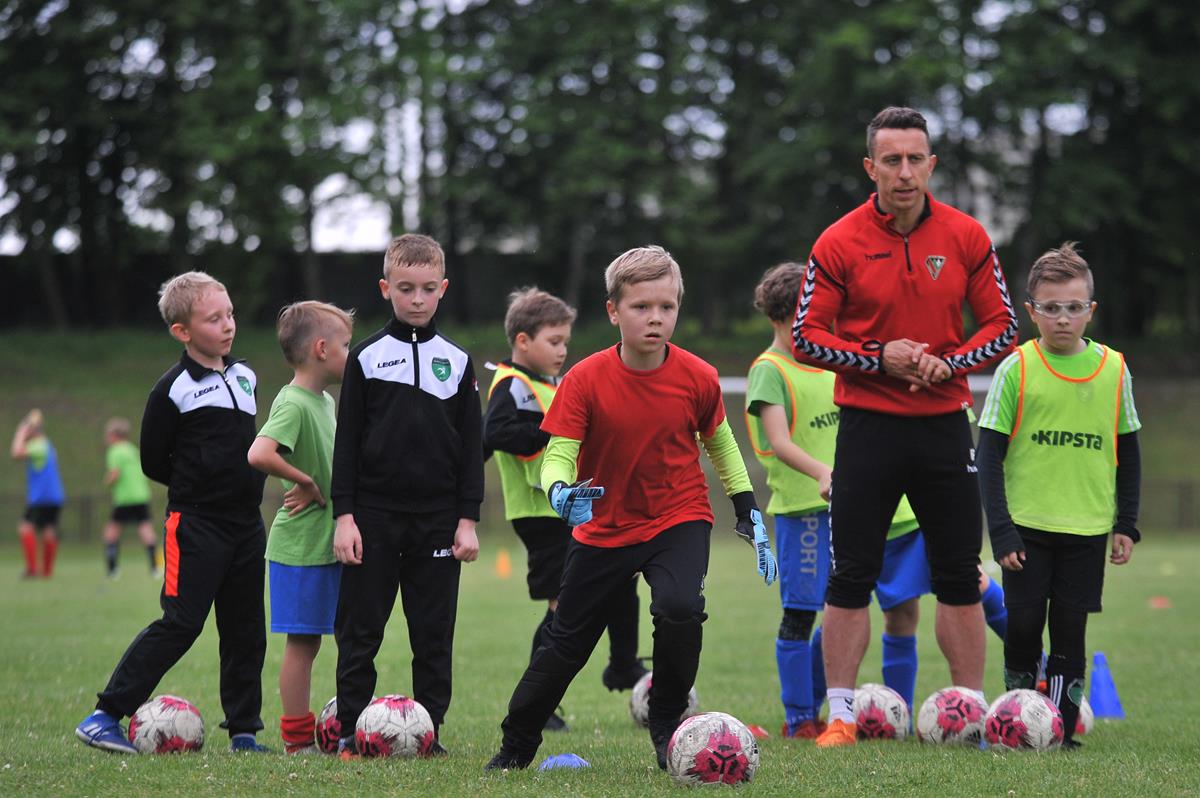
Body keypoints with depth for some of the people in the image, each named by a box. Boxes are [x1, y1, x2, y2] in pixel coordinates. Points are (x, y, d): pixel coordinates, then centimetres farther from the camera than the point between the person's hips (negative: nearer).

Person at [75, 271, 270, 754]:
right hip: (195, 525, -7)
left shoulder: (245, 377, 11)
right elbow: (153, 461, -5)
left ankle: (244, 730, 15)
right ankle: (104, 716, -8)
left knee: (245, 629, 8)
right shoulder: (174, 390, -9)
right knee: (181, 623, -12)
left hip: (246, 523, 7)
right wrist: (200, 486, 1)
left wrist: (244, 485, 13)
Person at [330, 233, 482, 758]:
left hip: (437, 518, 1)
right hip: (374, 517, -1)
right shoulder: (366, 359, 3)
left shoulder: (457, 362, 7)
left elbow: (471, 447, 8)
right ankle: (351, 730, 7)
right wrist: (344, 516, -6)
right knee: (360, 630, 0)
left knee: (434, 634, 3)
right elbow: (346, 443, 2)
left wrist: (468, 519, 1)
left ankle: (429, 730, 11)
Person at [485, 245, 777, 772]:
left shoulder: (697, 379, -13)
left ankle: (667, 727, -6)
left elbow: (718, 442, 6)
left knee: (680, 607, -29)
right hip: (603, 527, 1)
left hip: (679, 519, 0)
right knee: (566, 641, 10)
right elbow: (558, 455, -18)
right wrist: (560, 492, -40)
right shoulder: (586, 380, -18)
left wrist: (748, 512, 8)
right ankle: (516, 744, 31)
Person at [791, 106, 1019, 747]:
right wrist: (878, 358, -16)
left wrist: (949, 362, -13)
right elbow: (806, 335, -3)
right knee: (850, 578, -1)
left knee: (960, 578, 6)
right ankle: (840, 715, 6)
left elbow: (1002, 326, 4)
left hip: (944, 424, 2)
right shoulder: (839, 243, -5)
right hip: (867, 426, -2)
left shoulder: (966, 237, 0)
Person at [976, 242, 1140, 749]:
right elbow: (989, 454, -4)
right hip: (1026, 526, -1)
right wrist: (1001, 530, -10)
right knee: (1023, 627, -1)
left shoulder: (1113, 370, 2)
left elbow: (1127, 453, 12)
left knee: (1070, 631, 1)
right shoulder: (1017, 368, -5)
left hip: (1088, 527, 1)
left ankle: (1060, 726, 8)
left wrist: (1126, 524, 7)